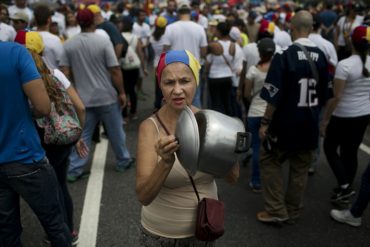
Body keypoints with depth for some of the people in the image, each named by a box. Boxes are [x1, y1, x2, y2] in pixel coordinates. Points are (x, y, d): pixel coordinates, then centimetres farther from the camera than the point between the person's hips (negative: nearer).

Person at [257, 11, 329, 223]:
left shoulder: (284, 55, -16)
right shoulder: (321, 57, -2)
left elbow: (274, 95, -16)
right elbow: (323, 94, 8)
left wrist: (265, 122, -8)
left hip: (286, 122, -4)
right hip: (310, 124, 5)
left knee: (270, 161, 13)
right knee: (301, 168, 15)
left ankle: (276, 211, 13)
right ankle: (293, 212, 27)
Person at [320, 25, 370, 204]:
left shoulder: (345, 65, -20)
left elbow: (336, 97, -19)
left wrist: (325, 120, -10)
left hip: (344, 116, -6)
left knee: (330, 147, 14)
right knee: (351, 152, 16)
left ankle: (343, 186, 6)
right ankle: (347, 189, 26)